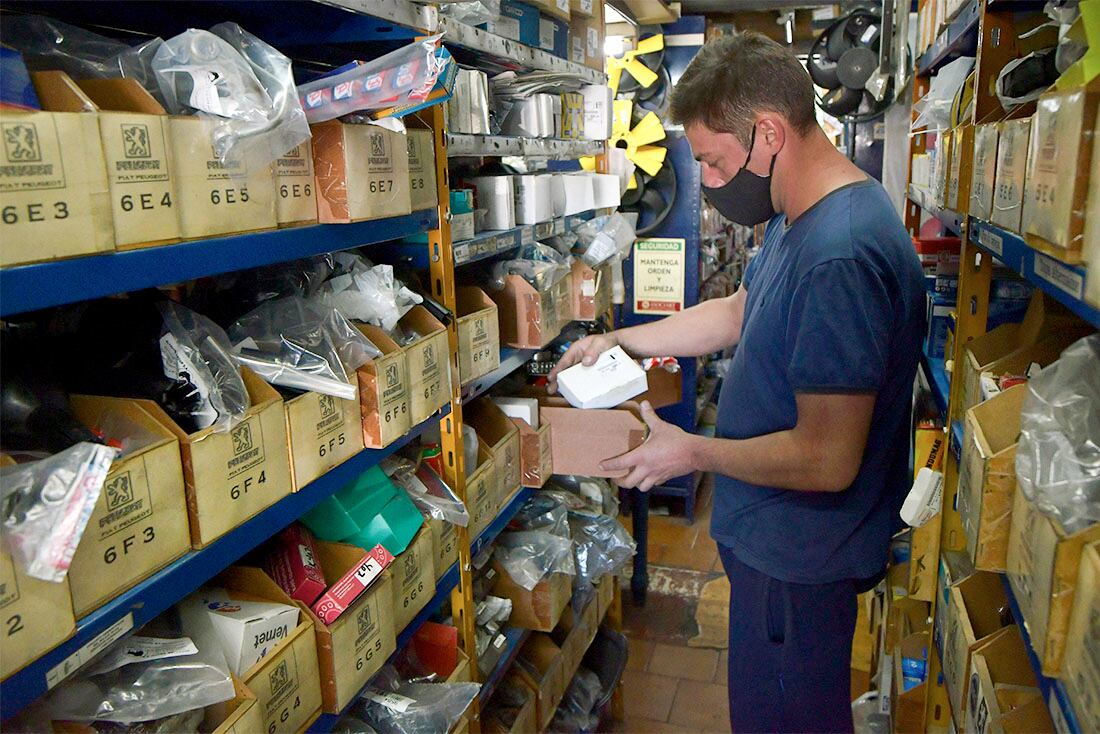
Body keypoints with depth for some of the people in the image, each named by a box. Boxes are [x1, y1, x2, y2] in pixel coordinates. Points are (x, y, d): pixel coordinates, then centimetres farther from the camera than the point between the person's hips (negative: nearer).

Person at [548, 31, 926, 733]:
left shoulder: (840, 257, -33)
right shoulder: (800, 216, 2)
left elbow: (826, 461, -31)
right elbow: (740, 311, 16)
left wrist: (692, 452, -17)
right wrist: (620, 340, 8)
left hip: (799, 557, -9)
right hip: (779, 536, 9)